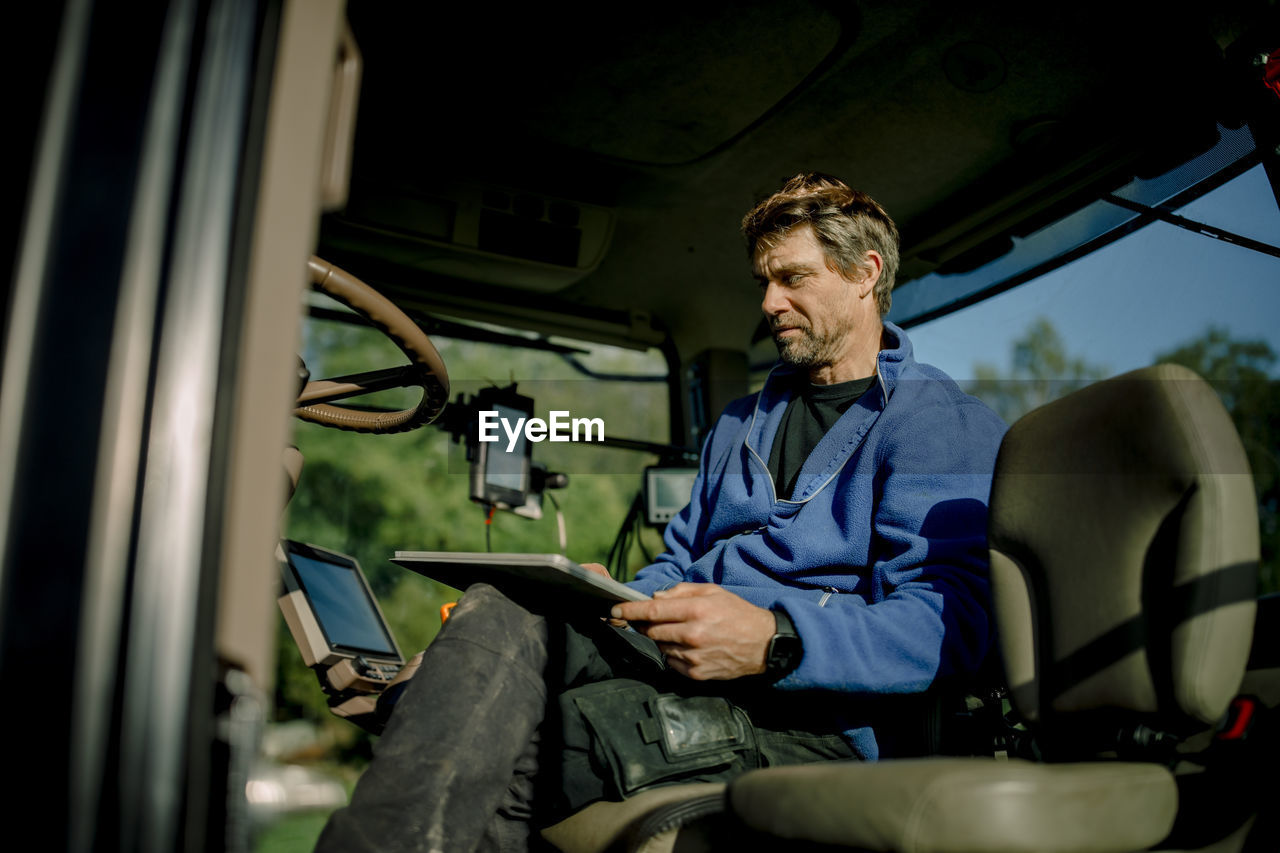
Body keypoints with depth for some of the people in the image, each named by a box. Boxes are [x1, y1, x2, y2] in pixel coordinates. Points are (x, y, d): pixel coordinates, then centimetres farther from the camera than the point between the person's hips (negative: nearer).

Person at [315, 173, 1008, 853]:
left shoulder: (944, 424, 1)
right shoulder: (740, 423, 27)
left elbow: (948, 620, -14)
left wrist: (774, 640, -29)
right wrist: (615, 596, 4)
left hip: (806, 715, -6)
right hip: (682, 658, 6)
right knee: (499, 611, -26)